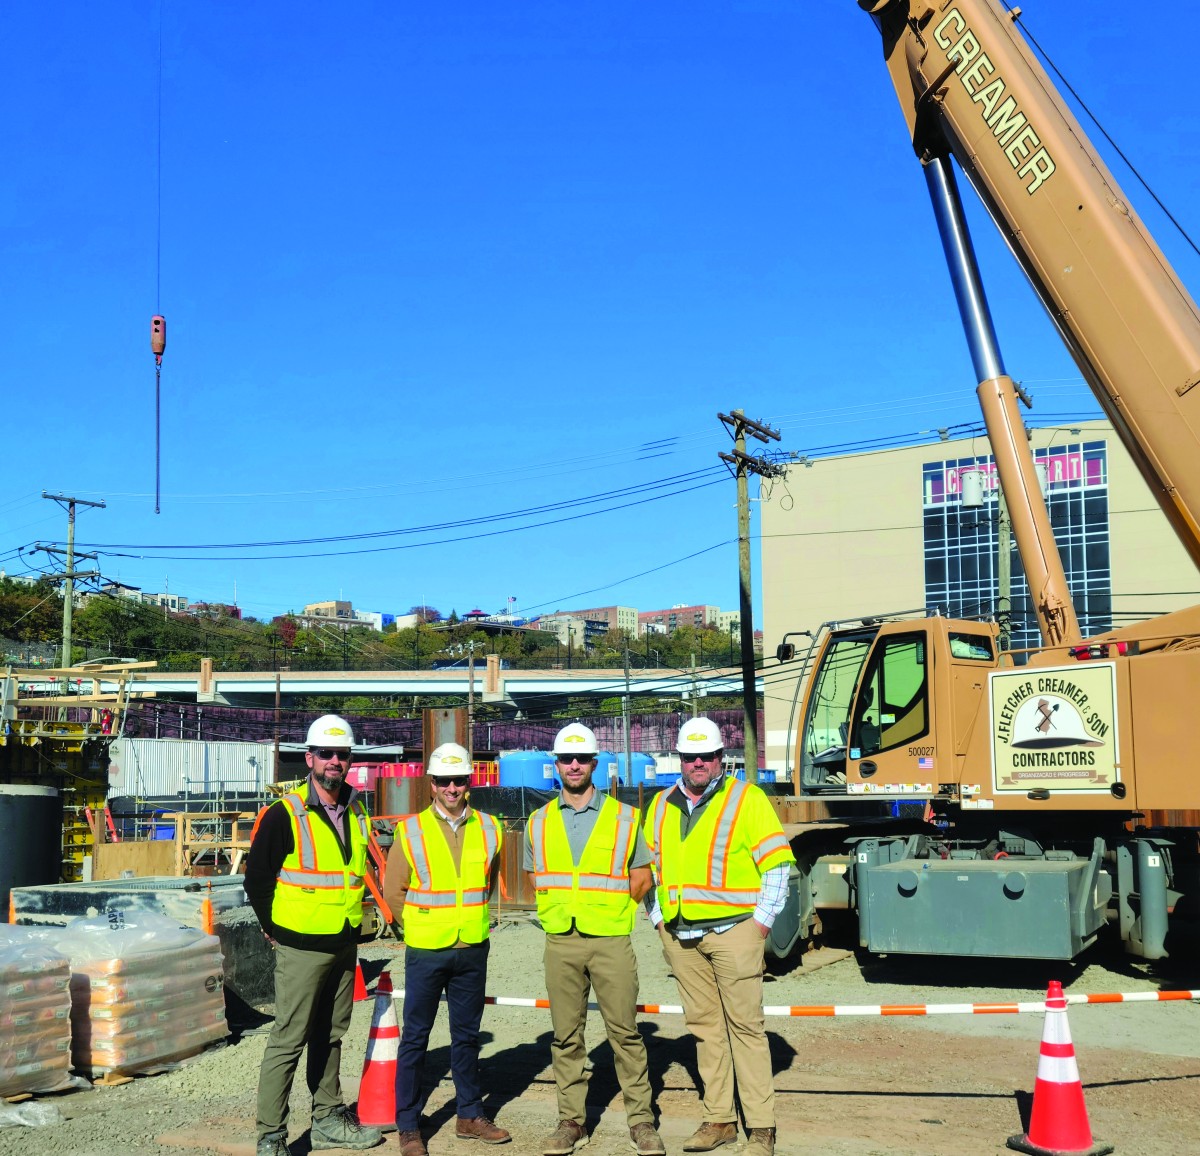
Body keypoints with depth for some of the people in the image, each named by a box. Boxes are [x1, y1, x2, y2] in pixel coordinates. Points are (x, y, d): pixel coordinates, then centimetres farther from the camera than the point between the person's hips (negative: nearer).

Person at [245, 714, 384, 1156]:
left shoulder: (357, 813, 7)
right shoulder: (285, 815, -14)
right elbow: (256, 879, -9)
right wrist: (276, 929, -4)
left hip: (344, 946, 6)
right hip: (301, 949, -6)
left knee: (330, 1036, 16)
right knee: (289, 1040, -4)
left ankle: (329, 1119, 28)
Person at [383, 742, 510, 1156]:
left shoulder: (488, 828, 3)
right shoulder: (411, 830, -5)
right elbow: (394, 892, 2)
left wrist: (470, 918, 11)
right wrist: (424, 927, 3)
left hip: (472, 951, 3)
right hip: (425, 951, -3)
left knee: (467, 1036, 13)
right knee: (415, 1038, 3)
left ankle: (470, 1116, 25)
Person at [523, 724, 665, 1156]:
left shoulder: (624, 817, 4)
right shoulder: (539, 823, 10)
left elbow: (641, 879, 8)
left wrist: (608, 910, 1)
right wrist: (562, 909, 7)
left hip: (611, 940, -2)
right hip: (560, 943, 2)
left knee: (625, 1031, -1)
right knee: (566, 1035, 6)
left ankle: (641, 1120, 7)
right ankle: (571, 1121, 15)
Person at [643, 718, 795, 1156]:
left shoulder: (746, 799, -4)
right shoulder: (662, 806, 12)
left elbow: (777, 863, -5)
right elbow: (648, 868, 21)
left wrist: (761, 922, -9)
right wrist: (659, 920, 12)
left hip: (733, 931, -5)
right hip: (681, 936, 5)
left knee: (745, 1025, -3)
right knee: (704, 1025, 10)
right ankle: (719, 1119, 18)